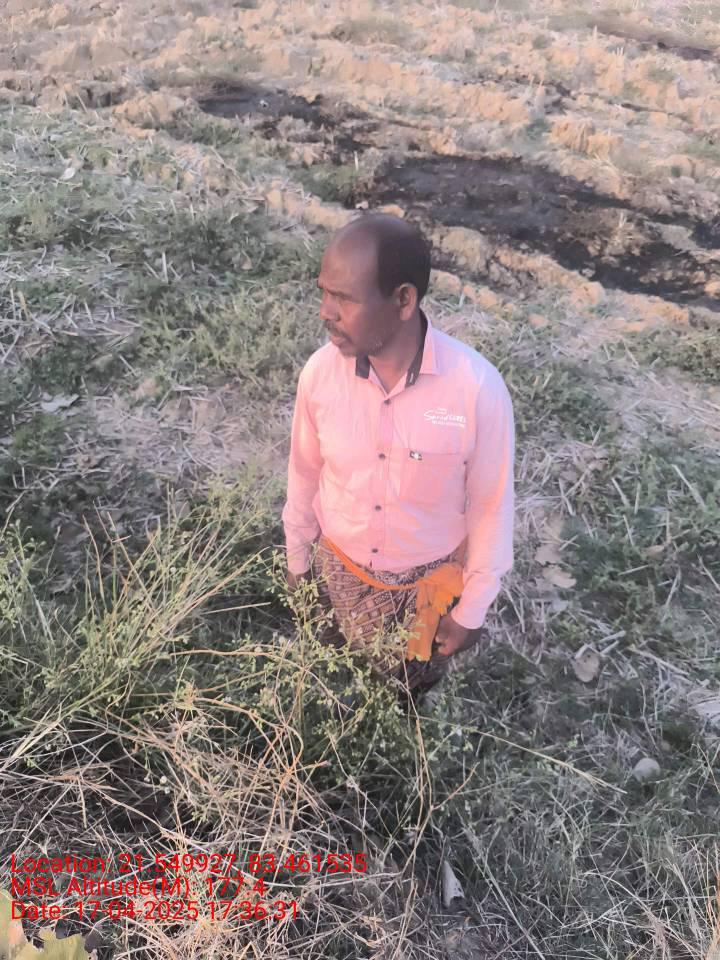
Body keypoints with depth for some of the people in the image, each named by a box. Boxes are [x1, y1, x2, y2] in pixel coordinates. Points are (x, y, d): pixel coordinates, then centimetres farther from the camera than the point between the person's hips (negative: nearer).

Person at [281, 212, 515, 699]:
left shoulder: (478, 388, -32)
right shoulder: (320, 371, -23)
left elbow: (491, 508, -17)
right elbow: (304, 476, -5)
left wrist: (470, 611, -7)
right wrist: (297, 560, 9)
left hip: (428, 577, -2)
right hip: (338, 567, 2)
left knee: (413, 683, 27)